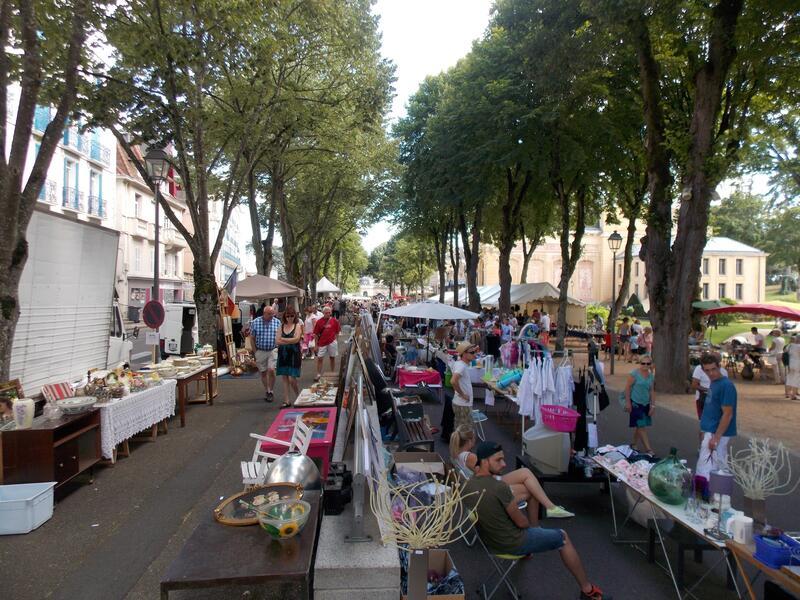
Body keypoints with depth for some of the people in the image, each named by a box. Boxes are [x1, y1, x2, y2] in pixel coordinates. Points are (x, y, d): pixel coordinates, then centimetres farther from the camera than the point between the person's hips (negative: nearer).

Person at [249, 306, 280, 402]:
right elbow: (252, 338, 2)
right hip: (260, 351, 1)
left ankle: (270, 391, 2)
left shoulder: (277, 322, -1)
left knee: (271, 370, -14)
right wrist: (255, 351, 1)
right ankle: (266, 392, 24)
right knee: (263, 372, 9)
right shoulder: (255, 322, -4)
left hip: (273, 350, -1)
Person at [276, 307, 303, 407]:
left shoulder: (297, 325, -2)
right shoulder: (281, 326, 7)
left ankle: (298, 397, 17)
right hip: (283, 354, 4)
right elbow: (278, 341, -2)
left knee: (292, 379, -7)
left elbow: (296, 339, -14)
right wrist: (291, 341, -10)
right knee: (285, 378, 7)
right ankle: (286, 401, 14)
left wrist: (283, 339, -4)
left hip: (294, 354, -4)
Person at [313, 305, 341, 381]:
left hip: (332, 342, 0)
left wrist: (334, 338, -1)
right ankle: (318, 375, 6)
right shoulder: (319, 322, -3)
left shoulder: (334, 321, -1)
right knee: (320, 358, -1)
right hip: (322, 343, 0)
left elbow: (337, 331, 8)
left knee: (332, 358, 10)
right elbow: (316, 334, 1)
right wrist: (316, 345, 0)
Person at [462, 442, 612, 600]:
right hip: (512, 544, -7)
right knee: (562, 537, 15)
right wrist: (531, 525, 3)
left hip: (488, 541, 7)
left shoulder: (467, 485, -11)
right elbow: (522, 523, -18)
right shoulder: (500, 487, -32)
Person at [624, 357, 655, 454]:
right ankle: (648, 449, -3)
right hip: (636, 403, -6)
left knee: (639, 426, 13)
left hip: (646, 404, 6)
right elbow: (627, 387, -10)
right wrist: (628, 402, -12)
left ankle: (635, 445, 27)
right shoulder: (634, 373, -11)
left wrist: (652, 405, 10)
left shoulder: (651, 375, 7)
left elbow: (651, 391, 12)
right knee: (641, 426, -6)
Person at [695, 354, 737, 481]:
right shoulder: (713, 383, 10)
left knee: (705, 471, -7)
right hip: (711, 431, 9)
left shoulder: (726, 385, -18)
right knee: (720, 468, 17)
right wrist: (705, 432, 18)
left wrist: (716, 437, -21)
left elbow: (727, 414, -20)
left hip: (717, 433, -9)